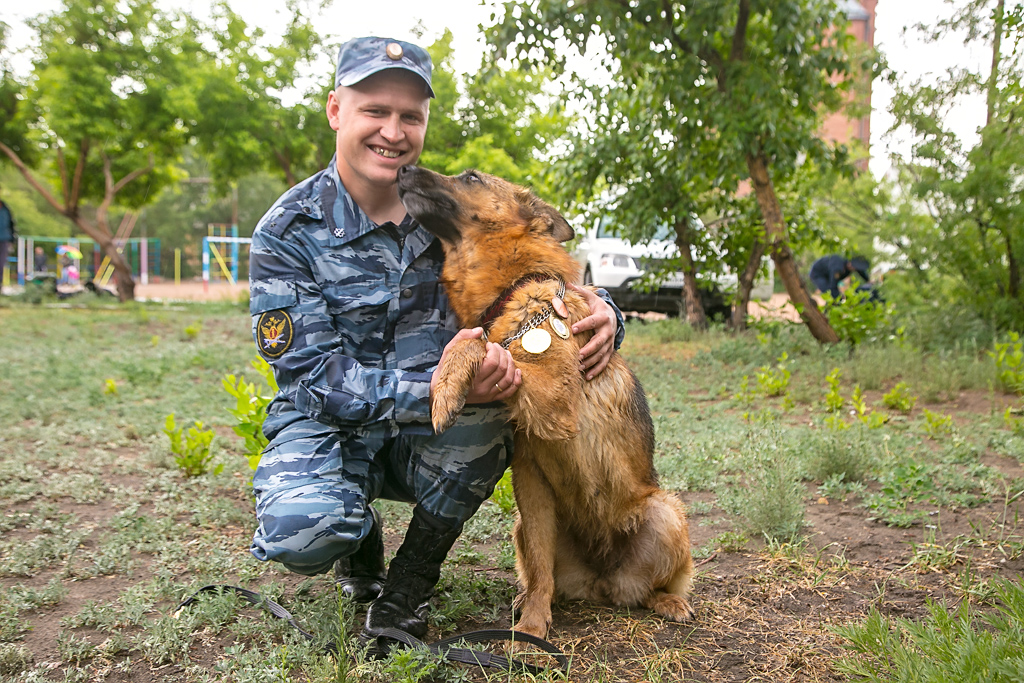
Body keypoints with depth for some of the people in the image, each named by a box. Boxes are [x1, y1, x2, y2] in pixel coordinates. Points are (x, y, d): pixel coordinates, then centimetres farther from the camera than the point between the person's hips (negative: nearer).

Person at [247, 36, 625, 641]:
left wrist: (601, 311, -22)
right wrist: (430, 387, -37)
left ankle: (413, 577, -9)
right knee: (303, 531, -34)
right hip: (332, 425, -2)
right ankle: (361, 536, 8)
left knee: (478, 372, -32)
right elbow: (314, 375, -19)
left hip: (437, 438, 3)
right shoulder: (288, 233, -11)